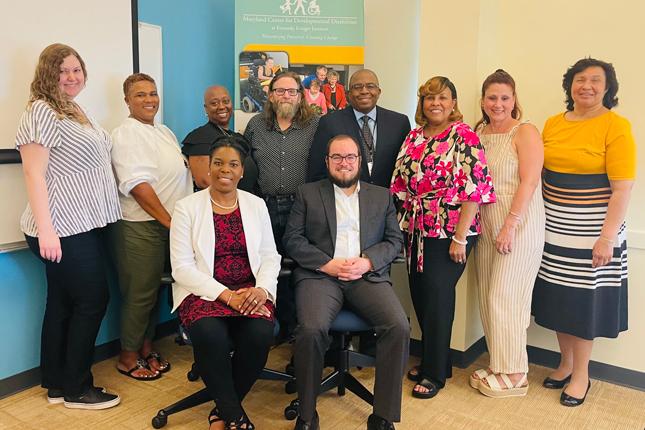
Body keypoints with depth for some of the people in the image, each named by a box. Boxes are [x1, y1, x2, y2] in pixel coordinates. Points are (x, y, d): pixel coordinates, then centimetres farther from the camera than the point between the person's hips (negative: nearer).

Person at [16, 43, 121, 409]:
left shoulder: (78, 111, 15)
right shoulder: (42, 111, -12)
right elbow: (34, 174, -19)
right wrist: (45, 230, -24)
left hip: (84, 225, 9)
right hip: (64, 229, -9)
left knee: (63, 303, 13)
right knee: (94, 299, -2)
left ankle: (56, 385, 26)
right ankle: (77, 388, 13)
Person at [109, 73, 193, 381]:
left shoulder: (164, 132, 16)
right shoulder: (126, 134, -10)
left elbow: (178, 172, 22)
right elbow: (138, 184, -19)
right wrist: (168, 220, -18)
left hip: (167, 223, 8)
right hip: (140, 225, -8)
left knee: (153, 289, 15)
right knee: (140, 292, 0)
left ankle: (146, 348, 29)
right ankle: (128, 357, 16)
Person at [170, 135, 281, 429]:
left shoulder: (256, 205, 10)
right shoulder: (186, 207, 0)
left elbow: (270, 257, 8)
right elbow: (182, 268, -6)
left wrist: (262, 289, -14)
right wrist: (226, 295, -18)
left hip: (249, 290, 2)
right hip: (203, 291, -2)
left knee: (260, 334, -28)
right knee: (210, 336, -33)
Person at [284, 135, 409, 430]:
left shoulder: (381, 196, 20)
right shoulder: (307, 193, 15)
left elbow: (395, 240, 13)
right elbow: (292, 239, 5)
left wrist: (367, 262, -7)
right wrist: (327, 264, -9)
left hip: (368, 276, 2)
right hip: (320, 274, -1)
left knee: (399, 327, -24)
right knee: (312, 329, -30)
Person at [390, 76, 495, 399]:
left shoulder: (463, 136, -9)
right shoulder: (414, 137, 10)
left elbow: (474, 189, -15)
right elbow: (400, 183, 13)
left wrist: (460, 238, -17)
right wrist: (403, 223, 7)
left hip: (448, 233, -6)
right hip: (416, 230, 6)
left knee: (437, 298, 1)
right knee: (420, 296, 11)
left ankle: (435, 373, 19)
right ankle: (431, 359, 31)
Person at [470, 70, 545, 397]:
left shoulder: (525, 133, -7)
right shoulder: (478, 133, 11)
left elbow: (529, 181, -14)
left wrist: (510, 226, -19)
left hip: (518, 224, -6)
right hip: (486, 224, 6)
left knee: (505, 297, -2)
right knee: (488, 296, 9)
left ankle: (515, 375, 13)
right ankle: (498, 365, 24)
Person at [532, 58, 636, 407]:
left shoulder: (616, 127, -9)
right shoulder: (552, 124, 6)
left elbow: (622, 188, -12)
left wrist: (607, 237, -16)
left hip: (590, 229, -4)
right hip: (553, 227, 5)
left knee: (584, 299, 5)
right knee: (558, 296, 12)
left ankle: (581, 375, 22)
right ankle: (565, 363, 31)